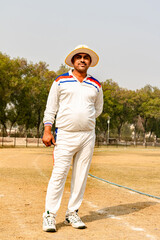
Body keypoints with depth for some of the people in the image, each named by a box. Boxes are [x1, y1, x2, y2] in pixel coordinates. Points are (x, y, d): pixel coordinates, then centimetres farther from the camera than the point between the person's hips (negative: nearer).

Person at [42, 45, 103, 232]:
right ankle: (49, 215, -1)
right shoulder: (60, 81, 4)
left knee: (81, 176, 4)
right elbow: (51, 108, 3)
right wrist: (47, 130, -5)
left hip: (88, 136, 3)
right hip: (65, 136, -3)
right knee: (58, 174, -8)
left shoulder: (96, 86, 11)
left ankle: (72, 213, 15)